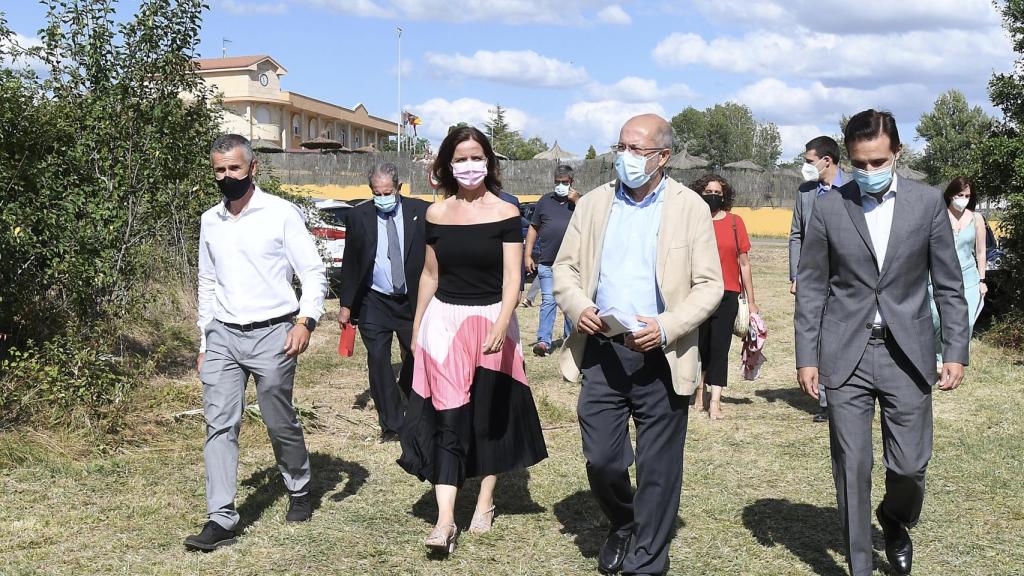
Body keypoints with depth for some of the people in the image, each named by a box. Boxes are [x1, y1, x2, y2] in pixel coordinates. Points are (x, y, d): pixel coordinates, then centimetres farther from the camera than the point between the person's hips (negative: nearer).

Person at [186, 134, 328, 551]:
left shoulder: (282, 213, -5)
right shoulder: (209, 221, 11)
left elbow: (313, 273, -5)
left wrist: (305, 320, -19)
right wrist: (203, 341, 17)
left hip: (272, 333, -4)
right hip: (222, 336, 4)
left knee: (281, 423, 7)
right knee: (219, 425, -4)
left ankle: (299, 491, 31)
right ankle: (221, 519, -2)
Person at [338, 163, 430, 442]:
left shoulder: (420, 212, -3)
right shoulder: (359, 216, -1)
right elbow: (350, 262, 3)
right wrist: (346, 304, 1)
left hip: (412, 301, 0)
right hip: (374, 303, 0)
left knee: (417, 357, 8)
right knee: (378, 361, -2)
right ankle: (391, 424, 7)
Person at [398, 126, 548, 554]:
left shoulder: (505, 214, -5)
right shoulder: (436, 214, 4)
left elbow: (512, 278, -11)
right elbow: (429, 275, 12)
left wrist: (501, 325, -26)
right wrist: (416, 328, 14)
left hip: (491, 321, -1)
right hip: (444, 322, 1)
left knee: (489, 415, 10)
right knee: (446, 418, -6)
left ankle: (485, 502, 27)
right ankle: (445, 521, -8)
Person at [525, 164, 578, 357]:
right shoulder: (545, 200, 12)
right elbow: (534, 228, 13)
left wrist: (577, 202, -12)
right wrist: (528, 255, 6)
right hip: (547, 263, 0)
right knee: (548, 301, -7)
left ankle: (569, 336, 23)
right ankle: (544, 341, -12)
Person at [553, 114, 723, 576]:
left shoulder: (690, 208, -1)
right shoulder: (593, 203, 8)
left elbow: (709, 285, -3)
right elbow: (564, 267, 11)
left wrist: (666, 327, -17)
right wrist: (577, 306, -9)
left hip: (660, 357, -2)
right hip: (602, 350, 3)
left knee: (658, 468, 5)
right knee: (601, 459, 6)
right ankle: (622, 527, 36)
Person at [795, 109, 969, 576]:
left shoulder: (927, 203, 2)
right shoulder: (828, 208, 0)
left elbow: (948, 284, 5)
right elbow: (811, 287, 3)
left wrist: (956, 351, 0)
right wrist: (806, 357, -1)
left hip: (907, 355, 1)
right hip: (845, 357, 0)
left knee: (910, 464, 3)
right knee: (851, 468, 3)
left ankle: (895, 520, 37)